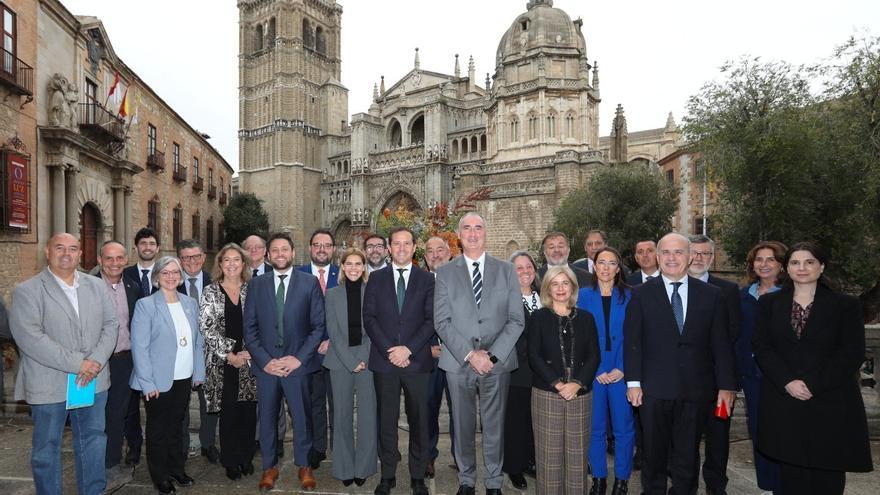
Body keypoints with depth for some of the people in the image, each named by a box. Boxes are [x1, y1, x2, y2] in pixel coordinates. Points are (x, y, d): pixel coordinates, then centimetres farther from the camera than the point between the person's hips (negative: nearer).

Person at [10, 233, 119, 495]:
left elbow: (110, 324, 3)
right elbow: (29, 338, -17)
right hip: (49, 384, -4)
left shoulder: (96, 286, 7)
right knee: (47, 448, 12)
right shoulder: (27, 291, -7)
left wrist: (96, 361, -13)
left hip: (93, 381, 4)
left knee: (93, 441, 15)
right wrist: (77, 364, -20)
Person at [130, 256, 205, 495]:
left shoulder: (190, 303, 6)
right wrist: (148, 382, -15)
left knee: (176, 425, 18)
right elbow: (139, 347, -12)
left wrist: (199, 372, 5)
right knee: (158, 429, 12)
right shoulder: (145, 305, -9)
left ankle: (177, 469, 34)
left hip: (185, 379, 4)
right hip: (158, 381, -4)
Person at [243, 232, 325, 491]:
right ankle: (269, 466, 30)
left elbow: (319, 325, -3)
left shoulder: (310, 283, 0)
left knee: (302, 417, 8)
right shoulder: (256, 285, 6)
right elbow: (249, 328, 4)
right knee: (267, 418, 11)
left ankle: (303, 465, 27)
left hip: (297, 363, -1)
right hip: (265, 364, 2)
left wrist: (299, 358, -10)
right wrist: (264, 360, -6)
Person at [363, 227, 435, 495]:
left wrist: (409, 349, -12)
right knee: (386, 420, 8)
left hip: (417, 360, 0)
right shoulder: (376, 278, 8)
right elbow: (369, 318, 2)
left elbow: (431, 320, -1)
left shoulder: (427, 279, 5)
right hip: (384, 360, 1)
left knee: (419, 420, 6)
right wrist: (389, 350, -9)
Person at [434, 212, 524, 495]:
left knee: (494, 426, 9)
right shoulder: (445, 273, 4)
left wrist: (492, 355, -10)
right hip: (458, 363, 0)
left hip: (498, 362, 0)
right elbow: (442, 321, -3)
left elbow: (516, 320, 0)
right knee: (463, 426, 11)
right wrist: (469, 354, -13)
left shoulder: (506, 271, 6)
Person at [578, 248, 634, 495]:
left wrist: (622, 369, -10)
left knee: (623, 427, 5)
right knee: (595, 427, 8)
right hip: (592, 372, 0)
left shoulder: (629, 297, 2)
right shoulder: (583, 296, 3)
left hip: (621, 372, 0)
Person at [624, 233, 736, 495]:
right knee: (654, 455, 13)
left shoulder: (711, 294, 4)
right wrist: (633, 382, -8)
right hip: (654, 390, -1)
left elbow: (721, 344, 4)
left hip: (696, 390, 1)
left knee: (688, 456, 13)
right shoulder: (641, 293, 0)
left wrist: (726, 385, 1)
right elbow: (632, 342, -3)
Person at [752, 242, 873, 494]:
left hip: (830, 403, -1)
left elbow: (853, 353, -4)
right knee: (790, 472, 6)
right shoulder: (768, 303, 7)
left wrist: (812, 384, -13)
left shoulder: (846, 305, 3)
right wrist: (787, 382, -12)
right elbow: (761, 347, 1)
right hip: (783, 403, 1)